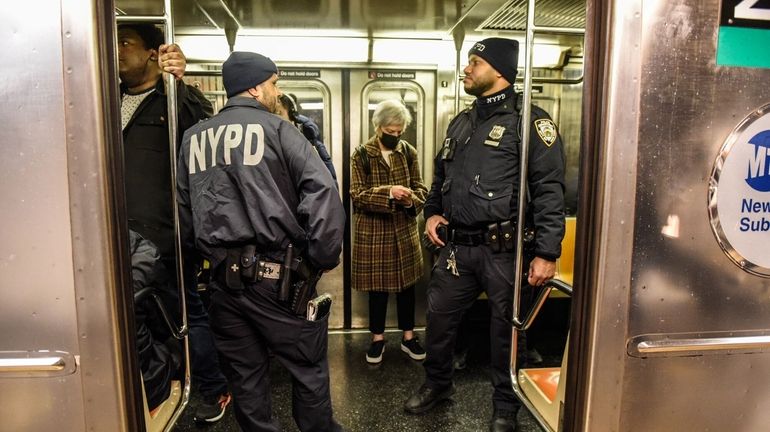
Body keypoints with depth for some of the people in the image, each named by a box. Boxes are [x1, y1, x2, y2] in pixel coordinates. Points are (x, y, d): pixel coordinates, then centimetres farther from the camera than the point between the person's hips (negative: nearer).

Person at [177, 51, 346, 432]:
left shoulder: (193, 139, 11)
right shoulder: (276, 129, -5)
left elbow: (184, 208, 13)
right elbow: (322, 190, -17)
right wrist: (324, 257, -10)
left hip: (223, 275, 6)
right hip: (278, 275, -5)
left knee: (244, 374, 18)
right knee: (308, 368, 12)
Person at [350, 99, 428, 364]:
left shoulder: (409, 152, 4)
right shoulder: (362, 155, -5)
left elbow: (421, 189, 6)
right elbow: (357, 195, -12)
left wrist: (411, 199, -17)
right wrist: (388, 193, -26)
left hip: (405, 230, 3)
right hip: (373, 232, -3)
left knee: (407, 284, 12)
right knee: (378, 286, 8)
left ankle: (408, 337, 28)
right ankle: (378, 338, 26)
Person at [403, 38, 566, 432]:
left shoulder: (529, 121, -7)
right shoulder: (460, 123, 15)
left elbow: (549, 190, -12)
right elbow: (441, 176, 25)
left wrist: (546, 253, -17)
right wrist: (433, 211, 8)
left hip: (504, 249, -6)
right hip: (456, 247, 6)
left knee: (505, 329, 9)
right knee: (438, 318, 15)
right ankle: (437, 384, 40)